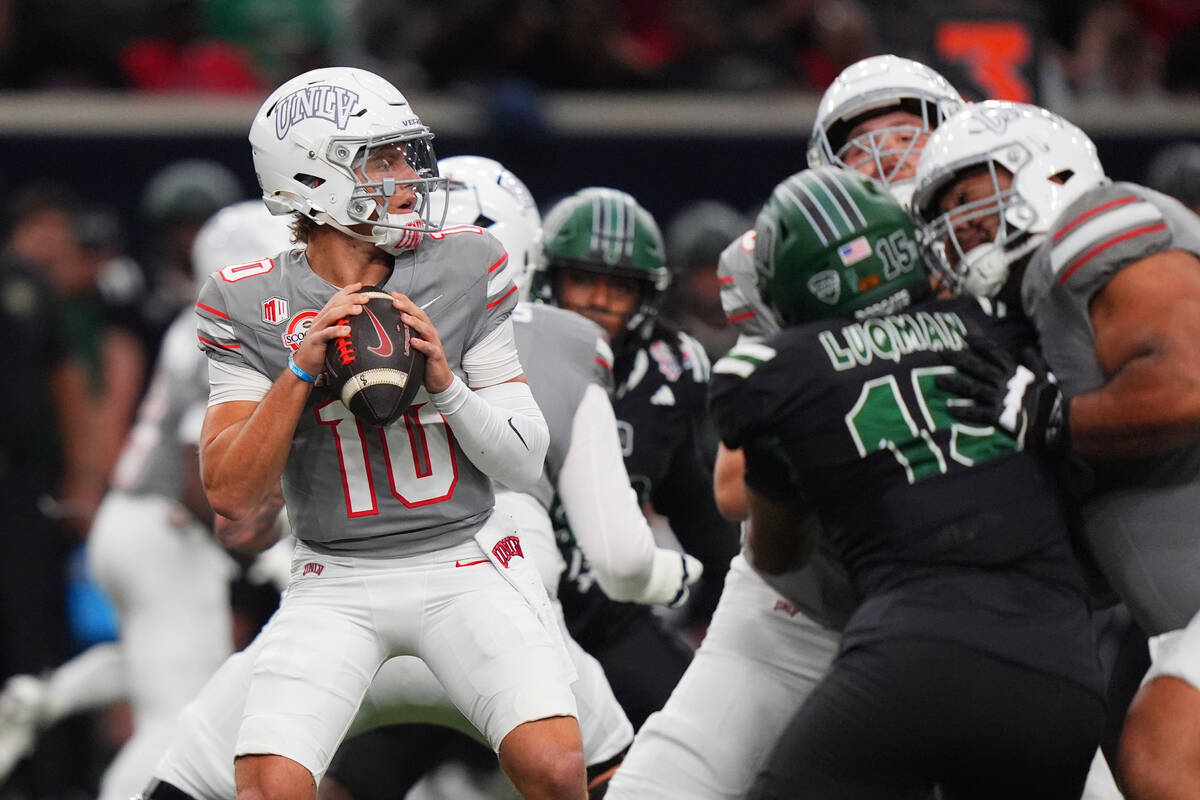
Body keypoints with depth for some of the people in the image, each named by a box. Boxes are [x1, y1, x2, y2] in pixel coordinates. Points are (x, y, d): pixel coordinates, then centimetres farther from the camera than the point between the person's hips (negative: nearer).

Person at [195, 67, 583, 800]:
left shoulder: (466, 269, -2)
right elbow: (230, 494, -9)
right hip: (337, 584, 0)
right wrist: (300, 372, -20)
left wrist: (445, 381, -18)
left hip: (467, 562, 0)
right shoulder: (251, 306, -3)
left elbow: (525, 464, 0)